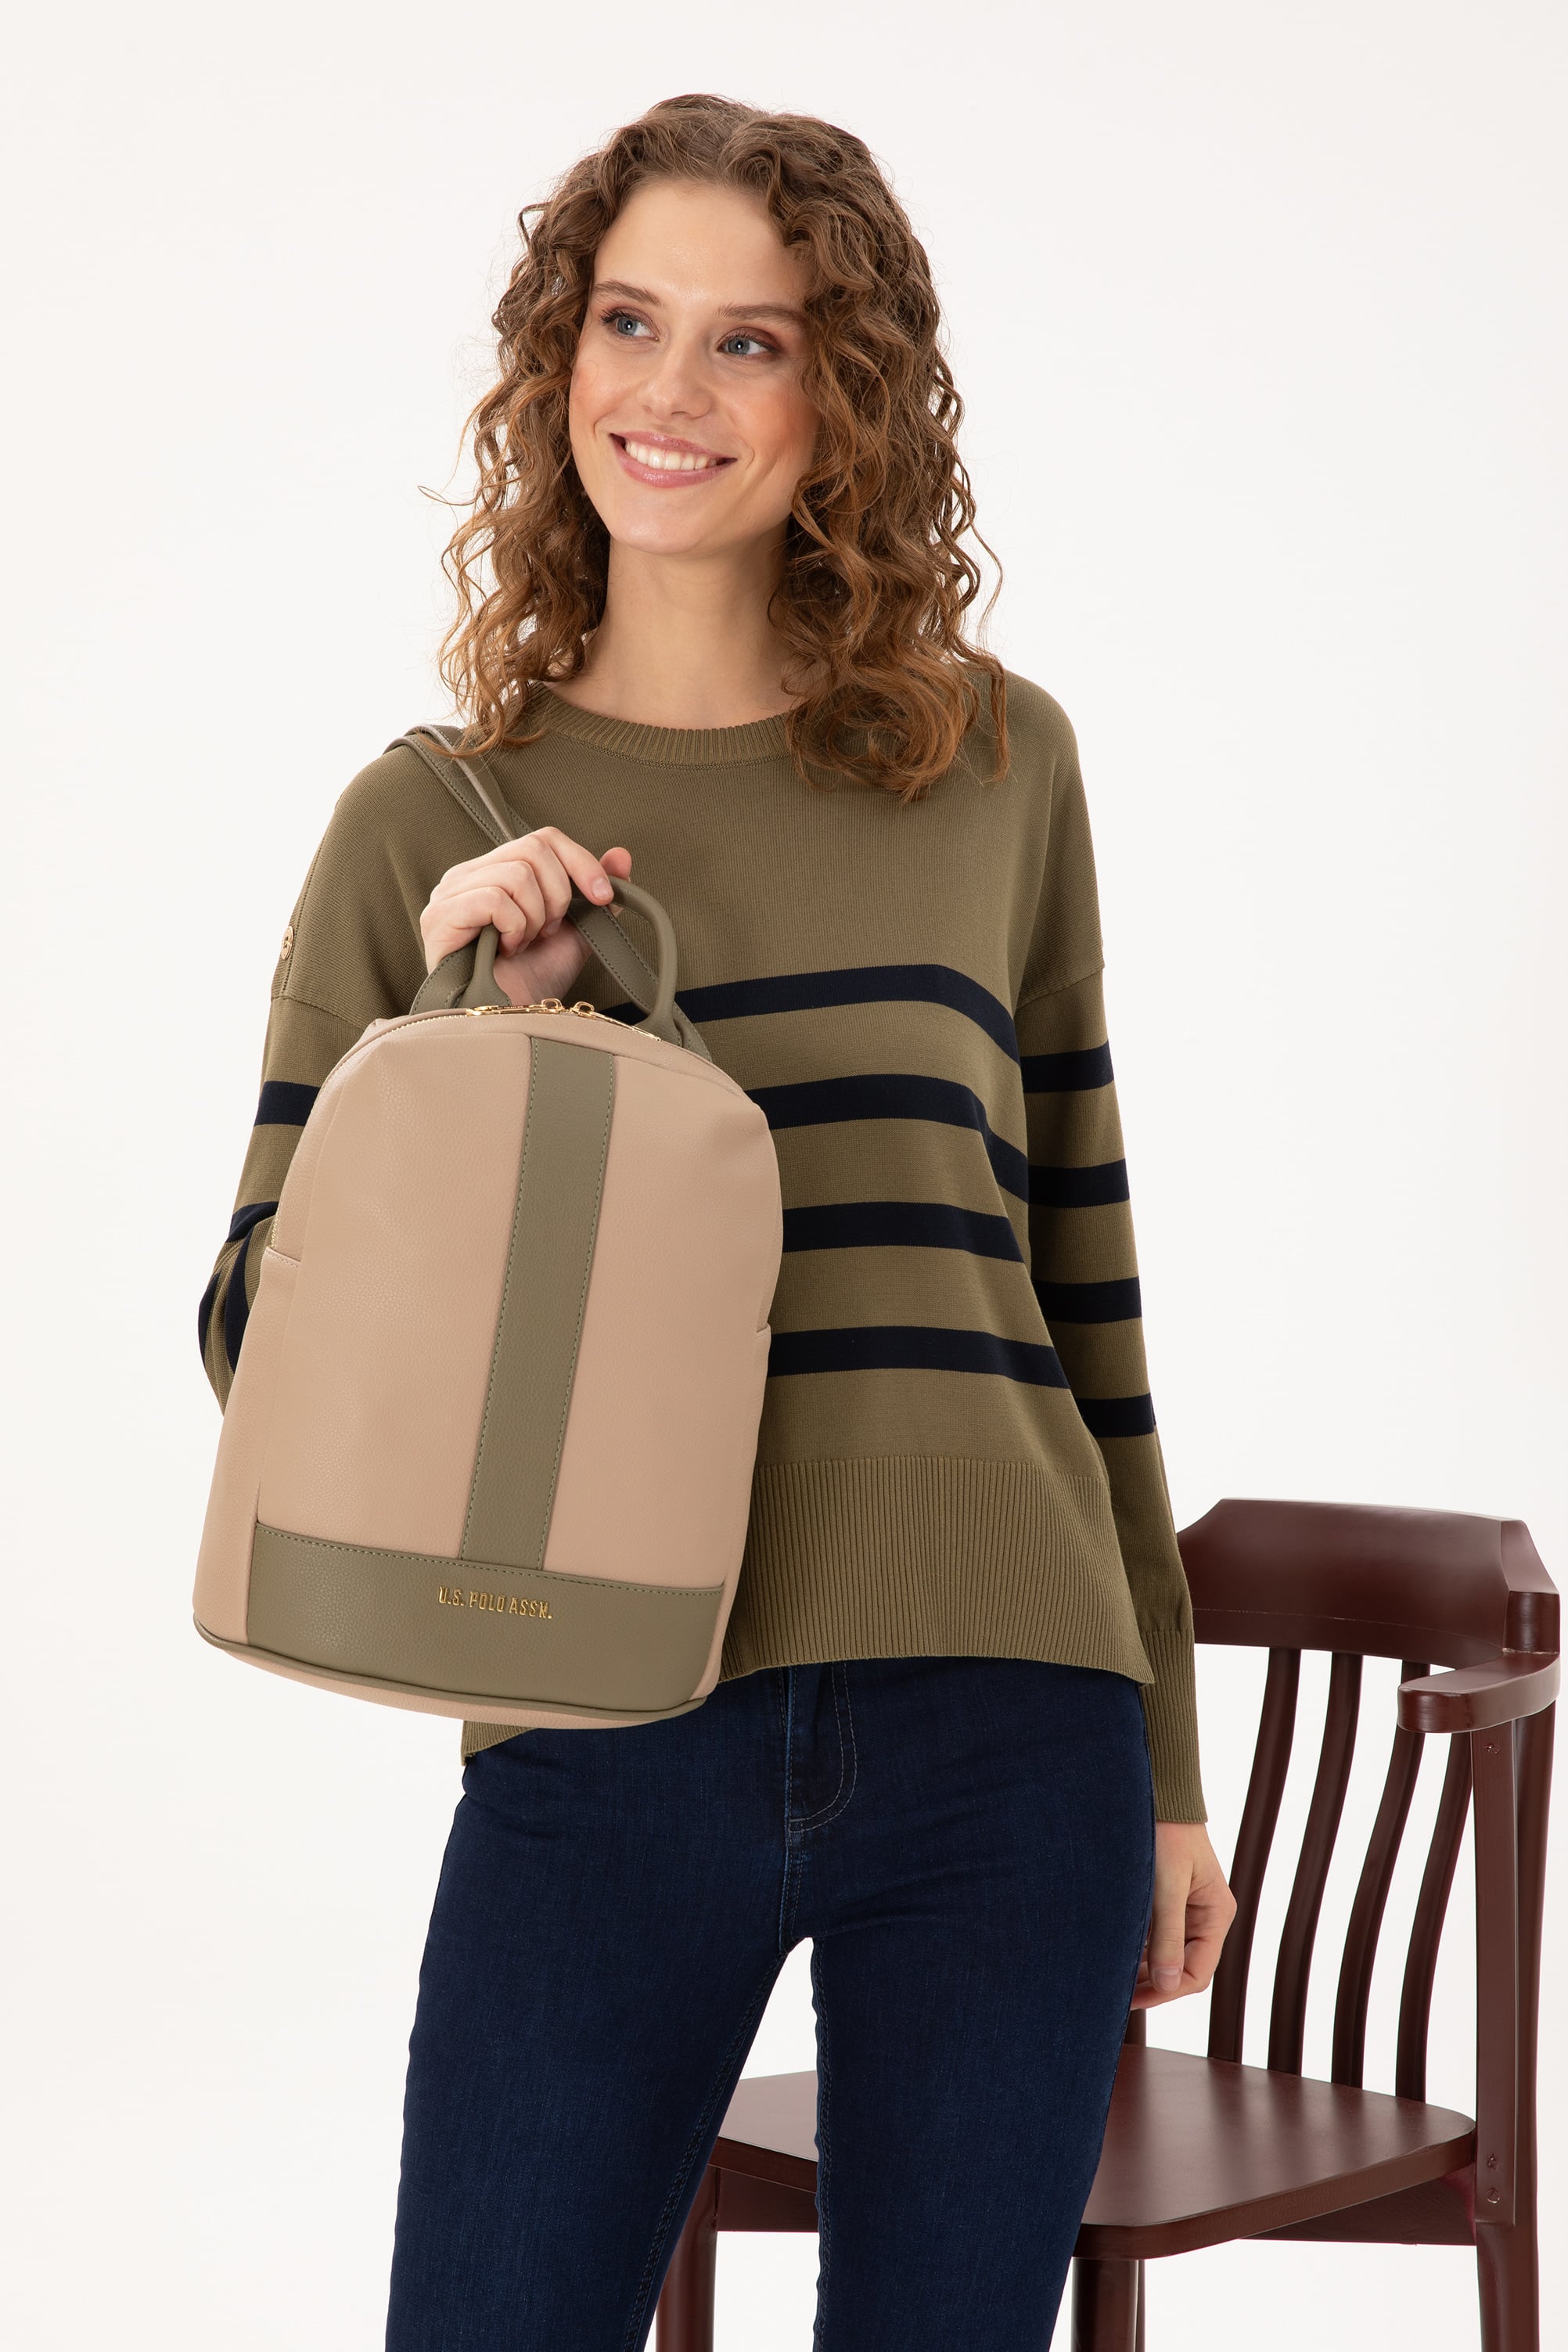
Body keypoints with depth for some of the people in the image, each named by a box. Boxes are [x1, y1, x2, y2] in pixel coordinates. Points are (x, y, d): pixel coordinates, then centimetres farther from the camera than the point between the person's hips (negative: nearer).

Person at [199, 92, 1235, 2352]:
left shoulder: (996, 765, 7)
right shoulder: (430, 825, 5)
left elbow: (1082, 1275, 12)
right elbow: (263, 1349, 4)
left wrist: (1163, 1760, 14)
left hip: (999, 1732, 1)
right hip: (609, 1742, -1)